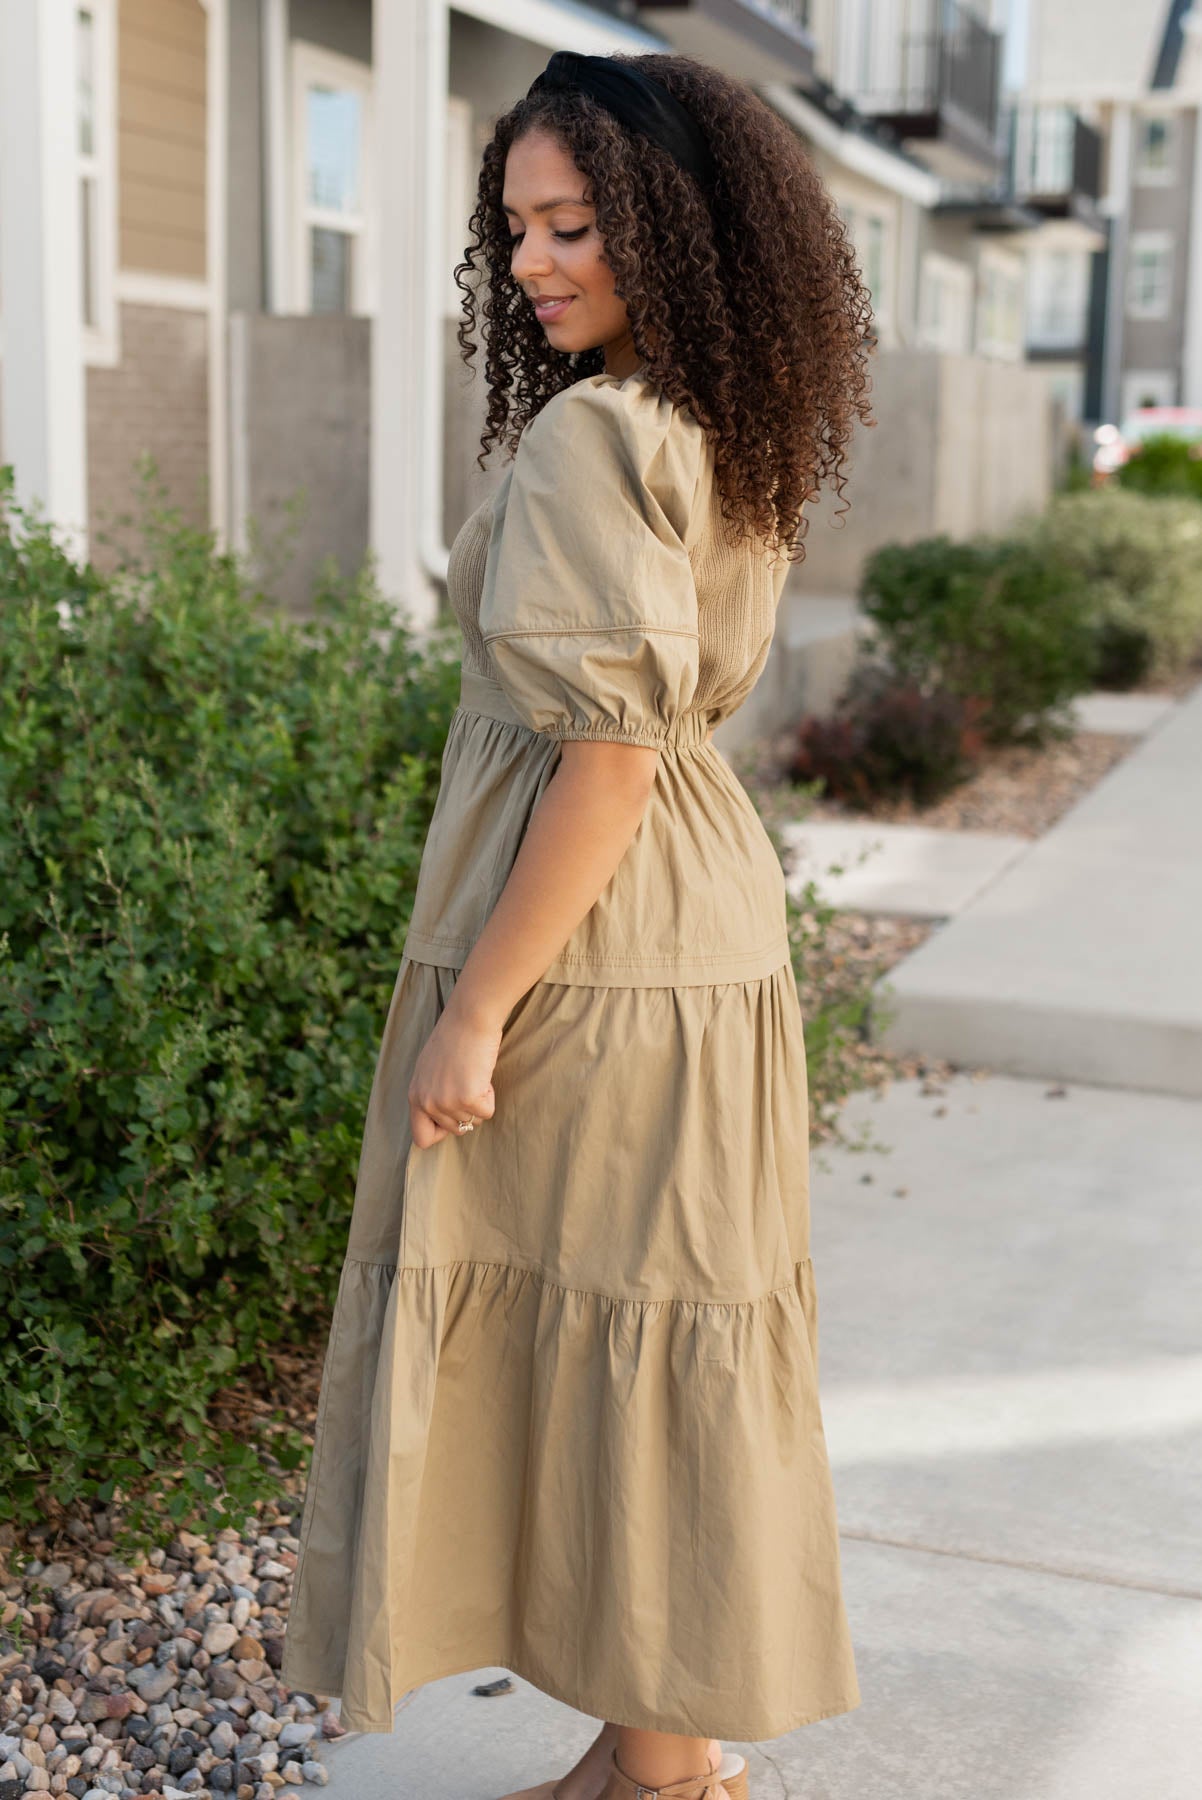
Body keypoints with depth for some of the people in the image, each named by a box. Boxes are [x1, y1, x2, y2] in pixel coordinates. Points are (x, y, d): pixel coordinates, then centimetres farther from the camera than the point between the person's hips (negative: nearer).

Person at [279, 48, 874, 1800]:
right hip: (712, 917, 10)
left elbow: (608, 750, -22)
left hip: (585, 941, -9)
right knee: (658, 1339, 17)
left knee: (597, 1341, 3)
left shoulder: (588, 437, -17)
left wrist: (474, 1009, -19)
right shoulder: (730, 437, 11)